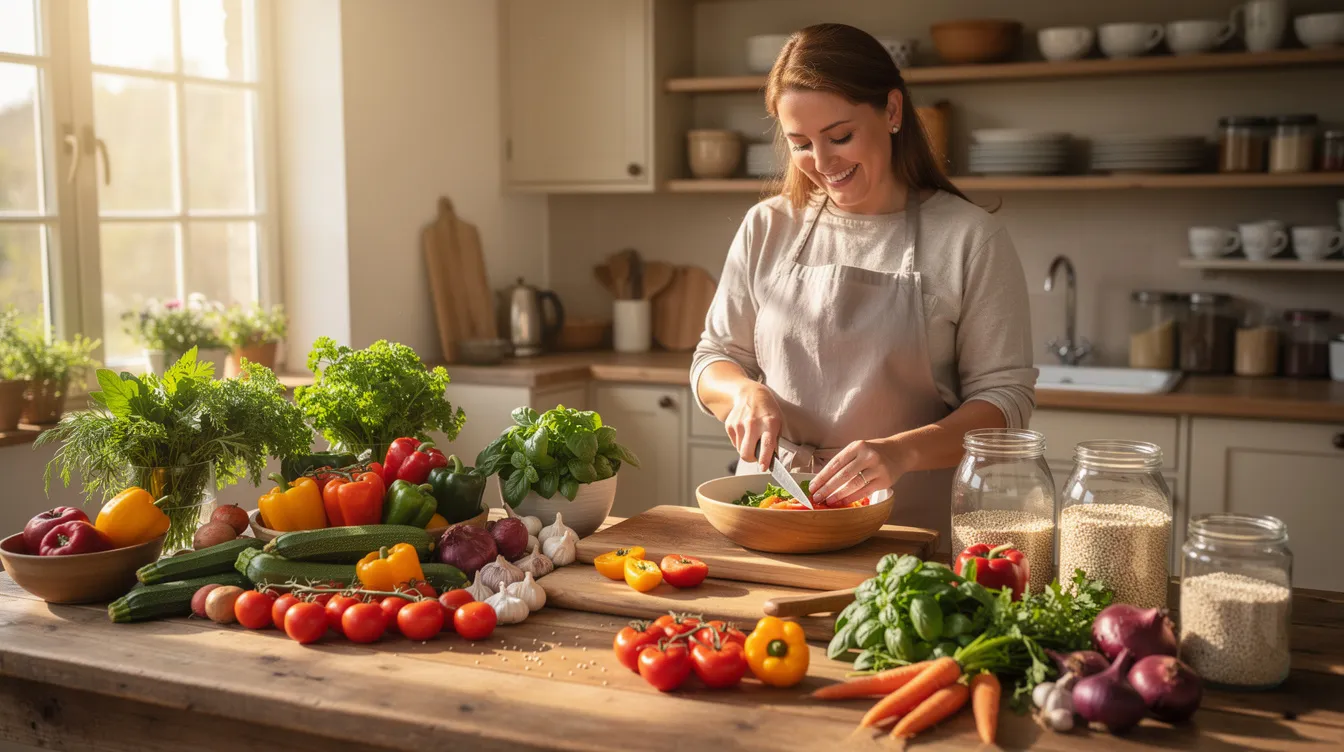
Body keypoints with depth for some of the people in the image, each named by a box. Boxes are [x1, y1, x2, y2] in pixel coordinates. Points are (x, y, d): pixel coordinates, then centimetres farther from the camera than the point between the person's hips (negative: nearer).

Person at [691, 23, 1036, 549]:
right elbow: (714, 361, 15)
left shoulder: (970, 239, -1)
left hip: (910, 527, -2)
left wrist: (902, 451, -20)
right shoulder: (767, 229, 9)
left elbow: (1005, 398, -3)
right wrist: (745, 392, -8)